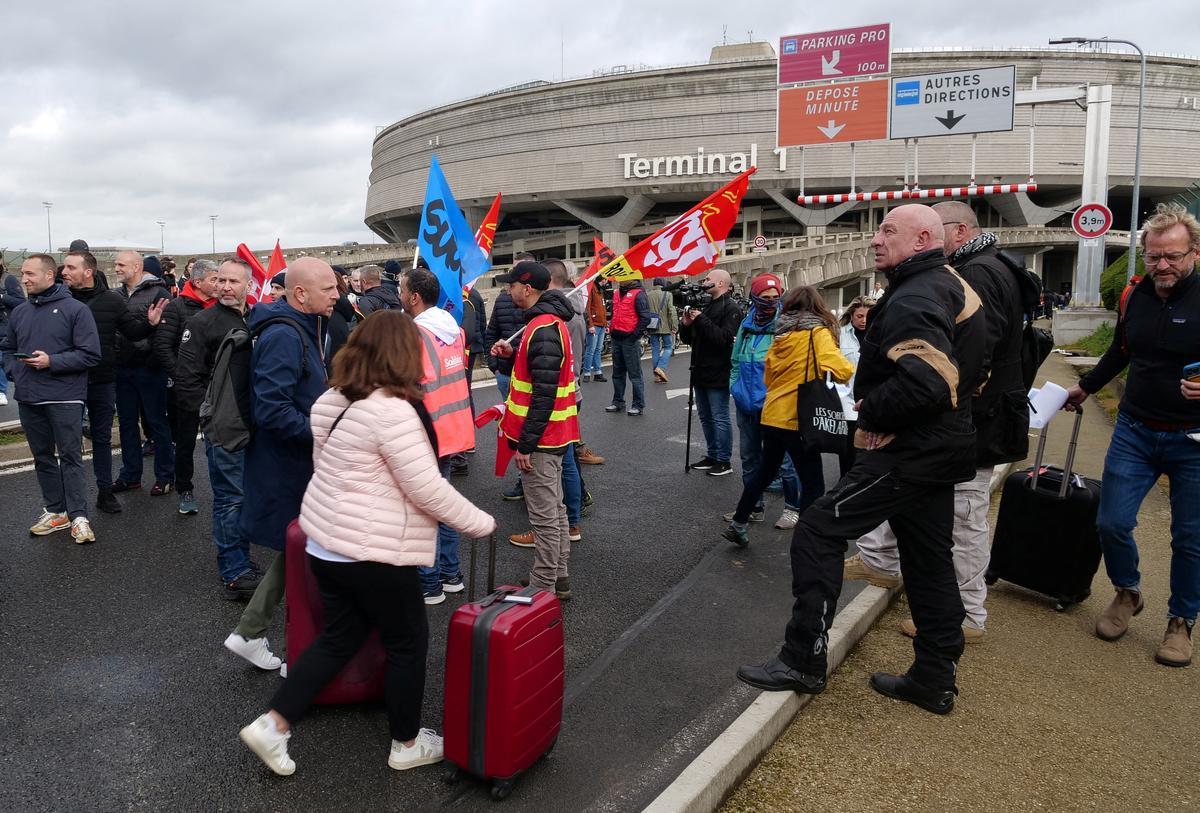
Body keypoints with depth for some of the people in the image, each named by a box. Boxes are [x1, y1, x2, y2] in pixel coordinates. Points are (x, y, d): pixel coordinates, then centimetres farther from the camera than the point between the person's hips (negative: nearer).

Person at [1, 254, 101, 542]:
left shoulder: (75, 309, -6)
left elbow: (90, 355, -10)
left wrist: (52, 362, -17)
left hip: (64, 398, -6)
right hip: (28, 399, 6)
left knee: (70, 457, -2)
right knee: (43, 457, 13)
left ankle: (78, 516, 2)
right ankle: (55, 511, 23)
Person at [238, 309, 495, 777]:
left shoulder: (332, 400, 6)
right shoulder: (392, 410, -23)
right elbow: (426, 489, -22)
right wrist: (482, 523, -9)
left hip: (327, 543, 9)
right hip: (373, 553, -8)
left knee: (339, 638, 21)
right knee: (408, 643, 11)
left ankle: (272, 726, 21)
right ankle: (406, 744, 26)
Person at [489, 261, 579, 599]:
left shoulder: (543, 329, -20)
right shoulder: (550, 321, 13)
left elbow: (544, 393, -24)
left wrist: (526, 443, -21)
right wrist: (512, 354, 5)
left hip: (541, 437, -11)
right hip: (553, 434, 11)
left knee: (544, 516, -2)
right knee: (554, 508, 18)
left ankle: (543, 589, 8)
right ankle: (559, 578, 30)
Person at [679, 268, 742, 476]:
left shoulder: (731, 309, -10)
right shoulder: (702, 304, 14)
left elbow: (725, 338, -24)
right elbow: (687, 338, 16)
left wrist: (701, 320, -22)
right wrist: (686, 324, -5)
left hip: (718, 375, -8)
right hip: (701, 372, 9)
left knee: (720, 418, -2)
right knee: (705, 417, 15)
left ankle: (724, 461, 7)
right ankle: (712, 455, 26)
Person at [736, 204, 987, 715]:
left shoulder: (915, 298, -18)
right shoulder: (950, 285, 15)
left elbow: (924, 381, -33)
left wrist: (871, 410, -16)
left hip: (907, 455, -11)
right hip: (940, 449, 11)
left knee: (818, 531, -6)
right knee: (929, 562, 15)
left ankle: (803, 660, 0)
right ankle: (935, 680, 26)